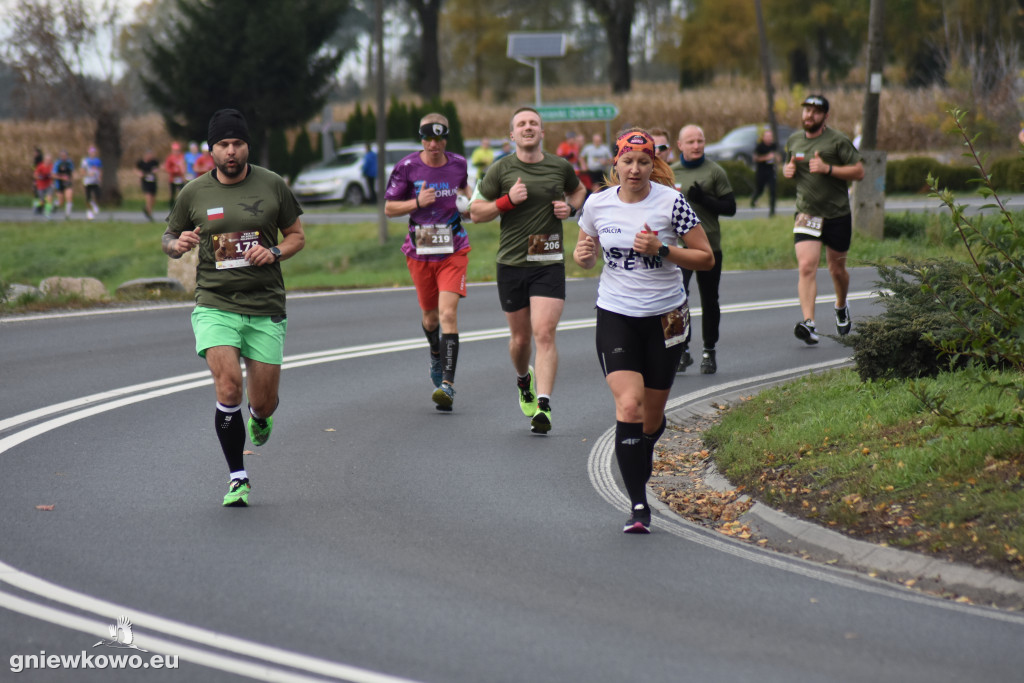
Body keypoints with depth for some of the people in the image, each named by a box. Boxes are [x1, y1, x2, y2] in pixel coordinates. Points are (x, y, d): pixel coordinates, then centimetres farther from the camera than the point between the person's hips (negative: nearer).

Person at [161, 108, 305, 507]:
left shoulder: (272, 186, 2)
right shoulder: (193, 194, 2)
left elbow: (297, 235, 12)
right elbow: (169, 238, 15)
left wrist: (274, 253, -9)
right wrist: (177, 245, -9)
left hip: (266, 308, 1)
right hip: (215, 305, -1)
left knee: (263, 402, 3)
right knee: (228, 387, -19)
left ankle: (259, 417, 44)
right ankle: (238, 479, -4)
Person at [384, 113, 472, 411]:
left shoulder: (458, 164, 2)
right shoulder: (407, 167, -5)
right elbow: (389, 208, -1)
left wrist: (469, 202, 5)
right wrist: (417, 202, -17)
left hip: (453, 251, -1)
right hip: (420, 252, 1)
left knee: (448, 313, -15)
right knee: (430, 316, 13)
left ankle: (448, 383, -20)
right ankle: (436, 355, 48)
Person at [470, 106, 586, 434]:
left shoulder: (560, 167, 4)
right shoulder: (500, 170, -1)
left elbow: (578, 190, 26)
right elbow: (476, 211, 3)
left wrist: (570, 207, 4)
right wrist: (507, 200, -14)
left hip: (549, 263, -1)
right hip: (511, 263, 1)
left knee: (544, 334, -15)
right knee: (520, 337, 11)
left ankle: (543, 407, -18)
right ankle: (523, 381, 44)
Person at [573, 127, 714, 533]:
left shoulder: (671, 202, -8)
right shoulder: (597, 204, 0)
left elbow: (706, 258, -5)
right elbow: (586, 257, 15)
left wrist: (663, 250, -20)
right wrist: (582, 255, -9)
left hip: (665, 317, 0)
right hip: (616, 316, 0)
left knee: (652, 417, 8)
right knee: (628, 405, -18)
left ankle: (637, 465, 43)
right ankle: (638, 505, -14)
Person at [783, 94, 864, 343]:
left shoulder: (838, 140, -7)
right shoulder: (794, 141, 9)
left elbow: (859, 171, -9)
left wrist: (828, 168, -21)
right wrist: (787, 170, 2)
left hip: (837, 214, -2)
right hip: (806, 214, 2)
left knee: (837, 269, 13)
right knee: (806, 267, -16)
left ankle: (841, 308, 44)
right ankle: (809, 324, -25)